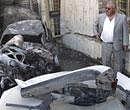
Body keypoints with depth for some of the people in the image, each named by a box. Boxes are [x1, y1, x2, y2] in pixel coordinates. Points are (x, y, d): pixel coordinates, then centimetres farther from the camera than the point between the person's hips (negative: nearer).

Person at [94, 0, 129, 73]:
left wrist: (125, 45, -8)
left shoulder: (122, 17, -8)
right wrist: (97, 33, 11)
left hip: (118, 45, -3)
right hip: (105, 45, 3)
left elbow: (125, 32, -6)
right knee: (106, 63, 11)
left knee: (118, 65, 6)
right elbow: (97, 25, 23)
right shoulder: (101, 17, 2)